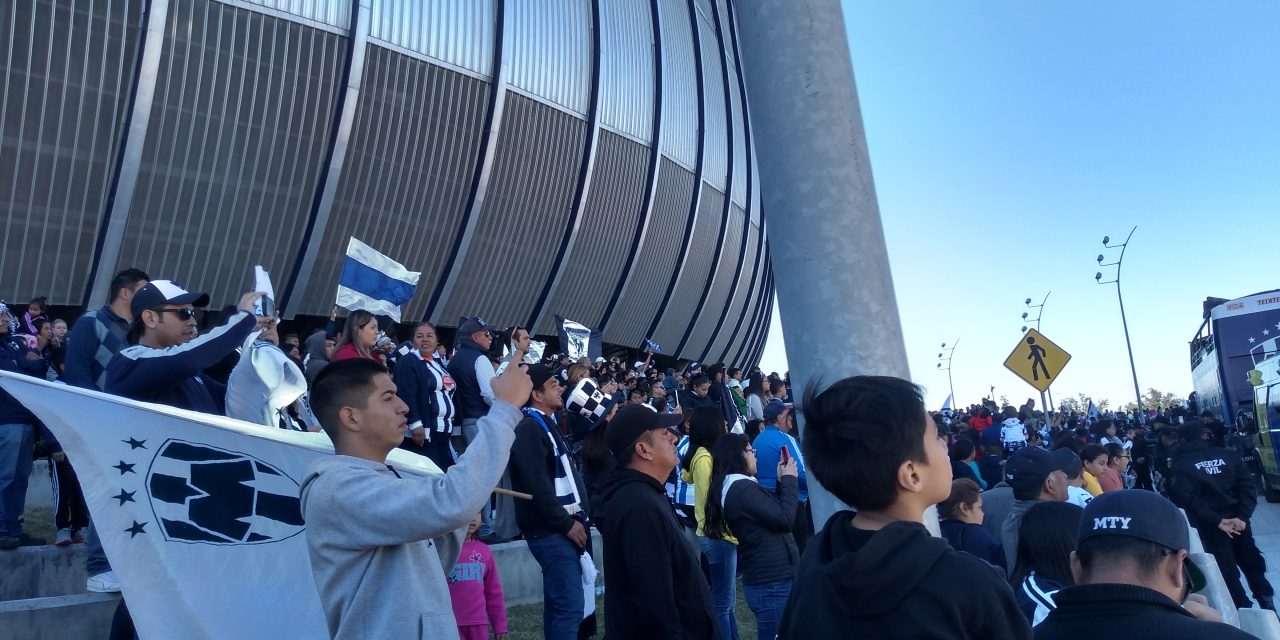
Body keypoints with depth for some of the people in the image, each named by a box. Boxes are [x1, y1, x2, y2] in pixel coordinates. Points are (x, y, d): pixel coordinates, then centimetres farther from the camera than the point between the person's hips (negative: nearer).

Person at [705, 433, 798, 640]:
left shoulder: (734, 488, 11)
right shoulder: (742, 489, -19)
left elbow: (772, 510, 15)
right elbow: (785, 519, -19)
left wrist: (781, 481, 8)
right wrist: (789, 479, -8)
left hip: (768, 579, 10)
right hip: (773, 582, -10)